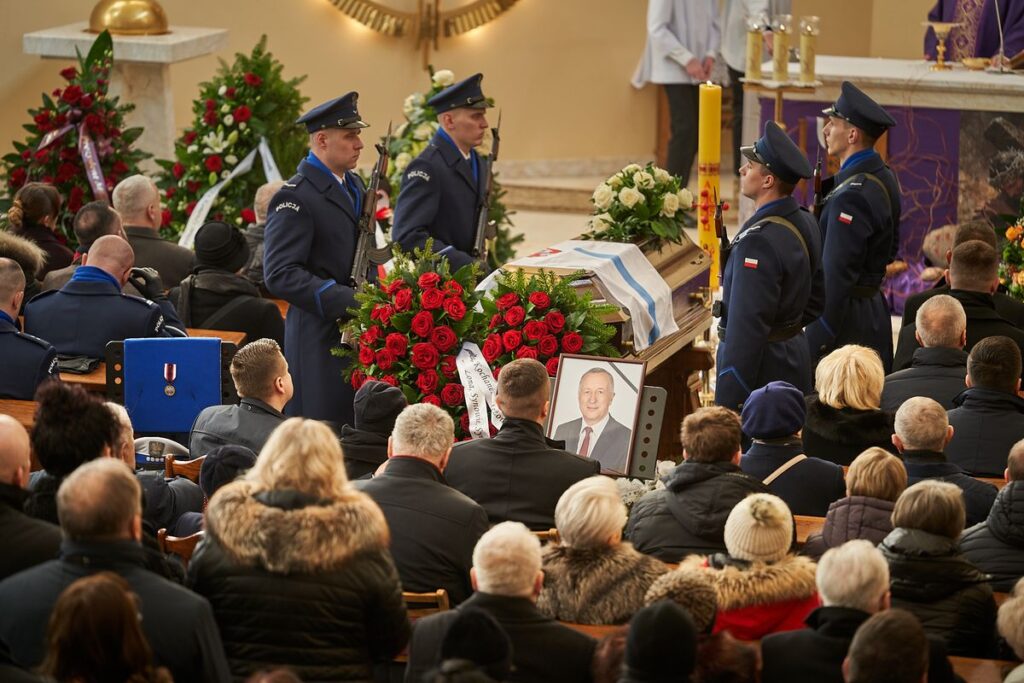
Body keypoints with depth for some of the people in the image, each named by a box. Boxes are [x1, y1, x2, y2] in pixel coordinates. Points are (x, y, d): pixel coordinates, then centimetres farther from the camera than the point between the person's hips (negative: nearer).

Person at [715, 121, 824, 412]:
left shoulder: (758, 240, -24)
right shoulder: (804, 222, 6)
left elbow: (745, 329, -25)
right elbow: (816, 299, 17)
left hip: (762, 366, -10)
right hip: (796, 355, 10)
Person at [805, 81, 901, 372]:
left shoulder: (851, 195, -22)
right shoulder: (884, 179, 9)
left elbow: (835, 275, -23)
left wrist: (817, 344, -21)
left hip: (846, 315, -10)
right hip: (875, 307, 10)